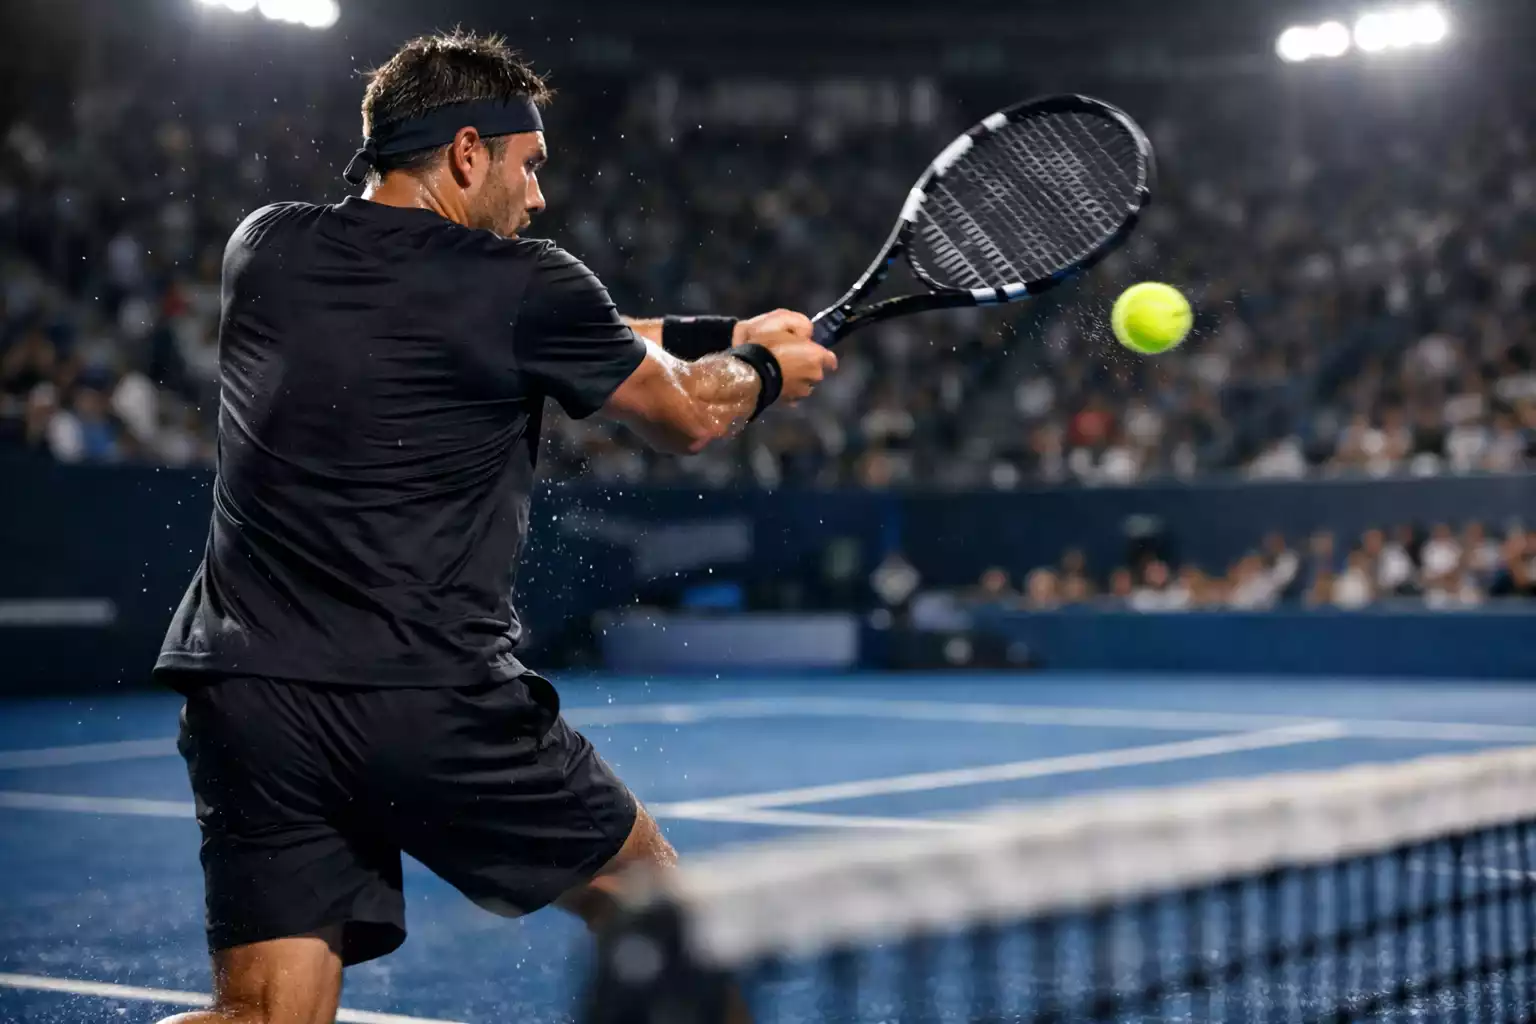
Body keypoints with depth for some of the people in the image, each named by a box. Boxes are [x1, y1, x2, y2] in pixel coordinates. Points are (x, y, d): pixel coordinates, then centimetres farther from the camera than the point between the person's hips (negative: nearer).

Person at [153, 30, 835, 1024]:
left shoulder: (264, 249, 11)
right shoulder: (525, 285, -4)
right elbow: (689, 417, 11)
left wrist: (724, 334, 31)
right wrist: (765, 369, 37)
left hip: (241, 700, 5)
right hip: (437, 703, -4)